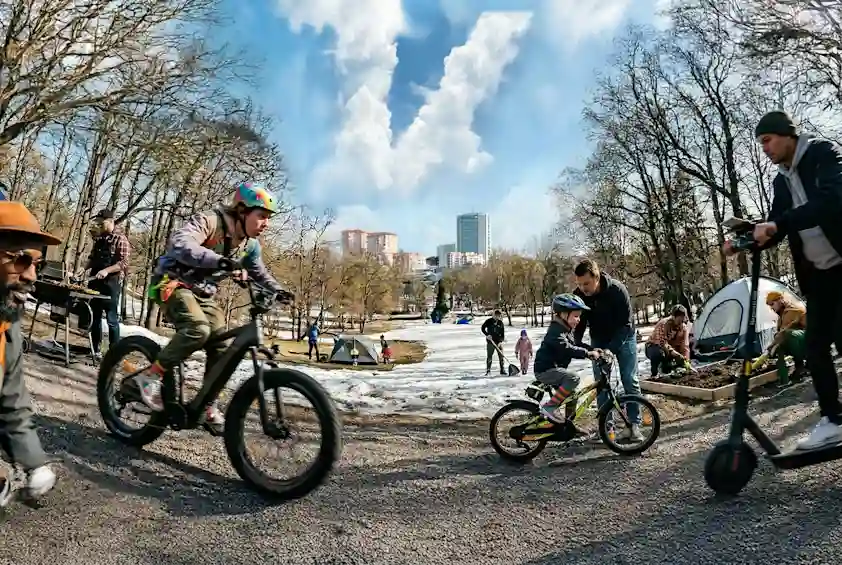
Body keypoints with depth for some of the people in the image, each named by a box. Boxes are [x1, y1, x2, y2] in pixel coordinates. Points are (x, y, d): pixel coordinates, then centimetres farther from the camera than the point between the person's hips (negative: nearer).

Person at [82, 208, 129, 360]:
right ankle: (95, 349, 22)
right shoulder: (99, 238, 13)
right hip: (95, 282, 7)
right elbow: (93, 258, 22)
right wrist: (84, 269, 6)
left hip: (111, 284, -7)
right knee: (95, 317, 12)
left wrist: (107, 270, -27)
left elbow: (124, 263, -15)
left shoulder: (121, 239, -8)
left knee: (112, 320, -4)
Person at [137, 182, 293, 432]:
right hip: (174, 283, -7)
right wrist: (221, 261, -55)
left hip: (203, 293, 7)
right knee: (198, 329, -33)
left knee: (222, 346, -4)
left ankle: (208, 405, 11)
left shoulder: (250, 244, 1)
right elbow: (179, 243, -41)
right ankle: (151, 375, -13)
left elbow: (259, 273, 17)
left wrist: (278, 291, -3)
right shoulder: (210, 221, -22)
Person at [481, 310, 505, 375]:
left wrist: (501, 341, -9)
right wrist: (487, 335, -15)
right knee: (489, 356, 0)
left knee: (501, 356, 2)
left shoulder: (500, 323, 4)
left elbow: (502, 333, 3)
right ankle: (488, 370, 9)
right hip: (490, 341, -3)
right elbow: (482, 328, 0)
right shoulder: (488, 321, -4)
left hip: (498, 342, 3)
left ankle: (502, 370, 10)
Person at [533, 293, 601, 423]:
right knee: (573, 378, -26)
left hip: (554, 369, 11)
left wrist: (593, 349, 1)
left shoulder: (567, 330, 14)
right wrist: (588, 353, -33)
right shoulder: (556, 330, -20)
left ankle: (569, 424, 28)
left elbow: (577, 344, 16)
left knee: (572, 395, 14)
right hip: (546, 370, -11)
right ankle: (549, 407, -21)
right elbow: (567, 349, -31)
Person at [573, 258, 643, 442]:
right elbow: (579, 324, -9)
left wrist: (610, 349, -31)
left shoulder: (617, 289, -31)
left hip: (623, 338, -2)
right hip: (599, 340, 3)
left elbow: (626, 323, -25)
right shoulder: (578, 295, -21)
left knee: (630, 381, -1)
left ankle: (634, 424, 10)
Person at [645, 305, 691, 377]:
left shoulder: (684, 328, -10)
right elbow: (663, 343, -34)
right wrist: (676, 355, -45)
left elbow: (685, 346, -14)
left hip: (671, 348, 6)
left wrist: (687, 361, -28)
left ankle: (665, 365, 14)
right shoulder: (663, 324, -27)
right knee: (658, 353, -39)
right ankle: (654, 374, -16)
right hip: (653, 347, -6)